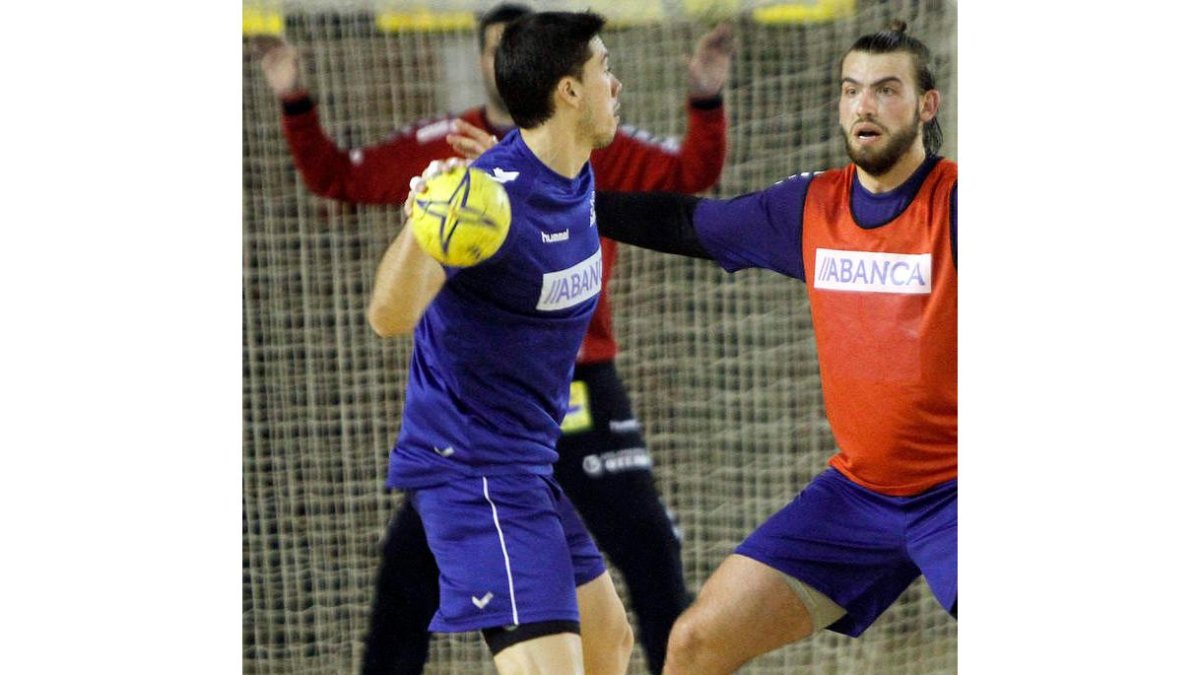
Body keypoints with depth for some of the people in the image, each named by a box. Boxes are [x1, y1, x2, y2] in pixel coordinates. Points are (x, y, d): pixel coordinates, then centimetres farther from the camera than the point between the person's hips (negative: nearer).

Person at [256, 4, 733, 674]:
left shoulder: (593, 143, -1)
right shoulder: (441, 146, 5)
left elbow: (692, 175, -11)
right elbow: (338, 177, 11)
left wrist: (706, 100, -27)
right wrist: (296, 104, -1)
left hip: (580, 388, -2)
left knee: (648, 544, -5)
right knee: (411, 555, 1)